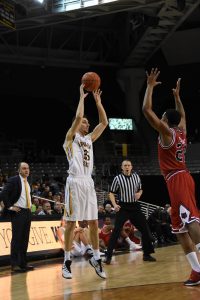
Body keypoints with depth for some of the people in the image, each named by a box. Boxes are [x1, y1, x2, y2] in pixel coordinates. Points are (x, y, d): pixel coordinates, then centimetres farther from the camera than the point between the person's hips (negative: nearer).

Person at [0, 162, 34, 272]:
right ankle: (14, 264, -1)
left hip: (27, 212, 7)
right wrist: (10, 207, -15)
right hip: (18, 212, -7)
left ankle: (23, 263, 15)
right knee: (16, 238, -6)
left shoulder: (27, 182, 15)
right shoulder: (13, 180, -8)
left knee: (25, 239, 9)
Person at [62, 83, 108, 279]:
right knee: (71, 223, -2)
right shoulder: (71, 137, 2)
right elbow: (78, 117, -14)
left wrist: (97, 101, 14)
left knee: (94, 222, 6)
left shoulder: (89, 138, 19)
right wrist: (82, 96, -2)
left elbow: (104, 122, 15)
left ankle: (96, 258, 15)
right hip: (75, 183, -6)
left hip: (89, 183, 6)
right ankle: (67, 261, 6)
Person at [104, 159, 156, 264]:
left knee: (145, 229, 4)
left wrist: (139, 193, -5)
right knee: (116, 231, -12)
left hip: (135, 206, 4)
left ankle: (147, 254, 18)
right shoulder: (118, 178, -5)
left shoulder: (136, 176, 6)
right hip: (123, 207, -4)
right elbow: (111, 193, -1)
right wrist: (115, 204, -16)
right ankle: (108, 255, -7)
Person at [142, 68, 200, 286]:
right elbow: (182, 115, 39)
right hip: (180, 179, 9)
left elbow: (146, 110, -10)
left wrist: (150, 86, -2)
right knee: (179, 228, 10)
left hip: (178, 180, -9)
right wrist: (176, 96, 41)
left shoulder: (166, 131, -6)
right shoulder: (182, 131, 16)